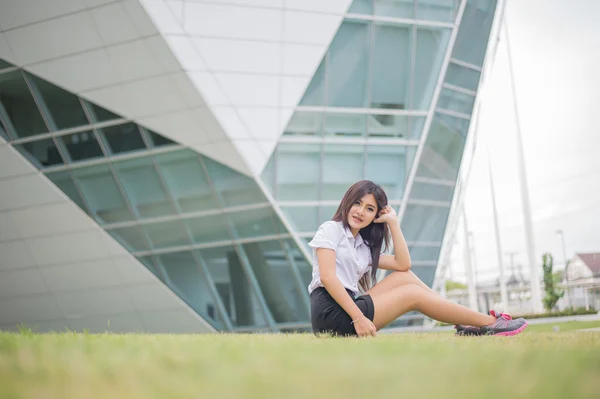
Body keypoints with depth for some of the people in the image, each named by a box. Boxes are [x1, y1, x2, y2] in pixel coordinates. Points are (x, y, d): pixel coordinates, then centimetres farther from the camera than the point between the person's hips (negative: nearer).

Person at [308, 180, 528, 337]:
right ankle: (489, 323, -2)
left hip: (348, 309, 8)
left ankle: (466, 324, 2)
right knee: (412, 293, -8)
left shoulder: (364, 247, 21)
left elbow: (403, 264, 9)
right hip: (331, 312, -8)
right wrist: (358, 318, -22)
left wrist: (393, 222, 9)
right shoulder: (331, 229, -1)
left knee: (404, 276, 4)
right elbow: (327, 277, -16)